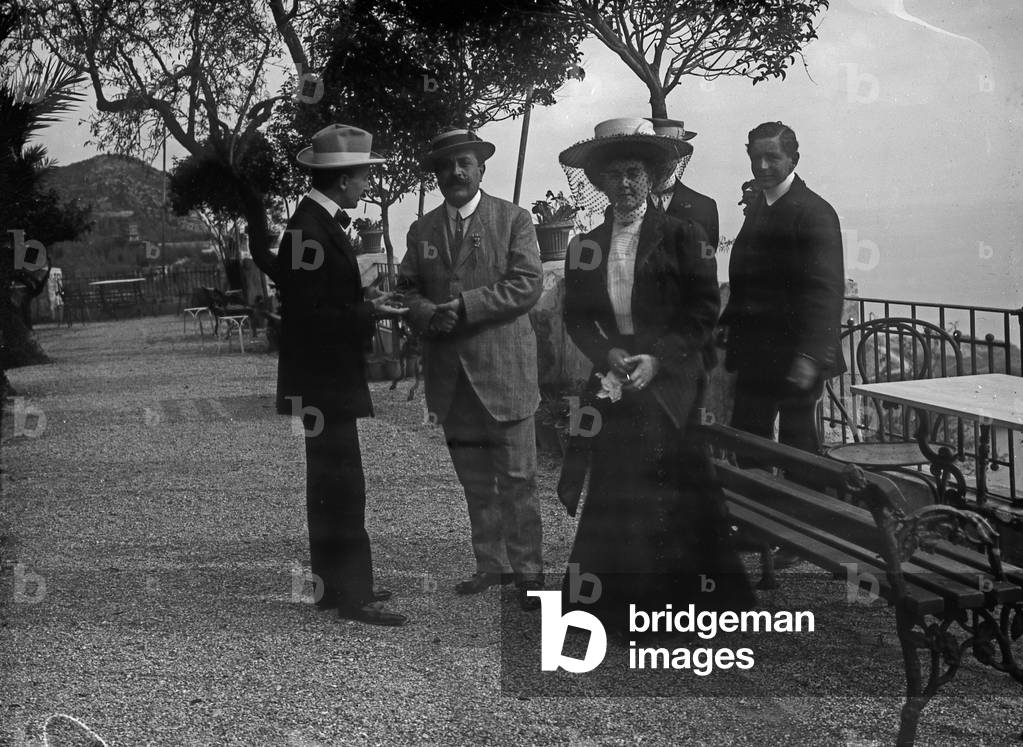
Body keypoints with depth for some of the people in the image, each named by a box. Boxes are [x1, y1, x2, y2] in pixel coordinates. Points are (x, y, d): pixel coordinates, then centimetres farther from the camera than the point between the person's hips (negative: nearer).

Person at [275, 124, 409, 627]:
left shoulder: (319, 224, 13)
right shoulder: (310, 230, -18)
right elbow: (309, 315, -21)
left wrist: (369, 306, 8)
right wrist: (368, 313, -20)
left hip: (327, 379, 11)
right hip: (323, 381, -11)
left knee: (331, 486, 15)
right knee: (342, 486, -7)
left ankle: (336, 585, 24)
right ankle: (352, 595, -2)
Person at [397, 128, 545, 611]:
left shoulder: (513, 220, 1)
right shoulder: (421, 230, 14)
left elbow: (528, 284, -8)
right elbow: (407, 289, 13)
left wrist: (465, 305, -15)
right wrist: (427, 314, -9)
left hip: (504, 368, -4)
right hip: (449, 372, 4)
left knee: (517, 478, -1)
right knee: (474, 480, 11)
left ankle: (528, 570, 7)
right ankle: (491, 565, 21)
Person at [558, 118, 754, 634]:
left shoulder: (682, 236, 1)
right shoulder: (585, 248, 11)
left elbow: (704, 311, -2)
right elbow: (577, 318, 12)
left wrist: (656, 359, -12)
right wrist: (609, 354, -7)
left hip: (669, 385, -3)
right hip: (615, 386, 3)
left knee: (673, 491, -6)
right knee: (615, 492, 2)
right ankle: (619, 606, 11)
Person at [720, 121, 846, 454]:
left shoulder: (814, 212, -12)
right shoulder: (756, 205, 13)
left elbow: (825, 290, -18)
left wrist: (810, 356, -26)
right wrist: (729, 323, 7)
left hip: (794, 356, -7)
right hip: (754, 352, 7)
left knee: (797, 446, 1)